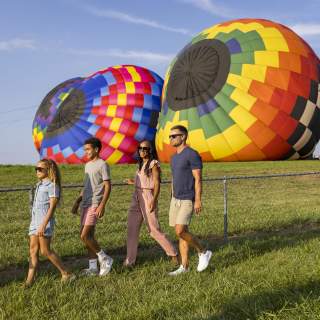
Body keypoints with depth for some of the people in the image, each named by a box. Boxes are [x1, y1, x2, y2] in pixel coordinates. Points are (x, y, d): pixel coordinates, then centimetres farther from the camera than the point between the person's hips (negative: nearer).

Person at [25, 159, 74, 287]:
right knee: (33, 250, 4)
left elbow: (52, 207, -15)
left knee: (45, 251, -5)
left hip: (45, 221, -8)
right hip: (35, 221, 8)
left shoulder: (52, 185, -9)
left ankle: (66, 274, 5)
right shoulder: (39, 185, 17)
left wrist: (43, 225, -22)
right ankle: (30, 280, 4)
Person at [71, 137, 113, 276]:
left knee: (85, 236, -15)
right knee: (88, 236, 8)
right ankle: (93, 267, 15)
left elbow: (108, 186, -12)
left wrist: (102, 205, -21)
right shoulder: (87, 165, 17)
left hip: (94, 205, -9)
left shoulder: (102, 165, -8)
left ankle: (105, 259, 1)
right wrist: (77, 202, 20)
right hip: (85, 204, 9)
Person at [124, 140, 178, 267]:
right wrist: (133, 182, 31)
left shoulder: (154, 164, -8)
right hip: (136, 198, 8)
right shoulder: (140, 164, 15)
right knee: (132, 229, 3)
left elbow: (157, 184, -13)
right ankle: (129, 260, 9)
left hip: (148, 198, -7)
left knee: (154, 229, -2)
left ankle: (173, 253, 14)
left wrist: (154, 200, -23)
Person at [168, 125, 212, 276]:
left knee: (180, 231, -16)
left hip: (188, 200, -8)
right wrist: (173, 200, 18)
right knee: (180, 232, 7)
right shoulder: (174, 157, 12)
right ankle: (184, 266, 13)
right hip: (176, 199, 8)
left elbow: (198, 179, -17)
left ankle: (203, 252, 4)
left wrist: (198, 200, -20)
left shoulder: (192, 154, -14)